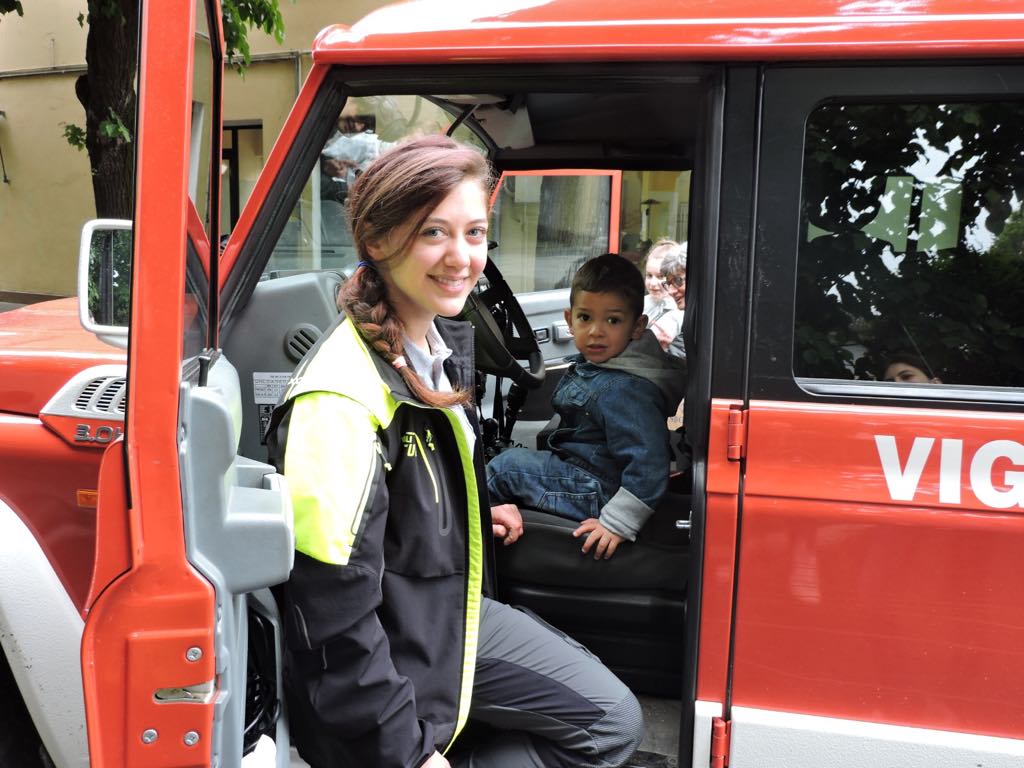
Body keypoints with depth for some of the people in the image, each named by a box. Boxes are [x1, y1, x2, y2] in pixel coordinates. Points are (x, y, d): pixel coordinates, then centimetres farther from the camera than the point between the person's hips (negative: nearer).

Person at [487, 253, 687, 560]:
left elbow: (648, 465, -33)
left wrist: (616, 523, -31)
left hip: (597, 494, -10)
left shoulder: (623, 391, -30)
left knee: (507, 466, -7)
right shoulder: (594, 363, 2)